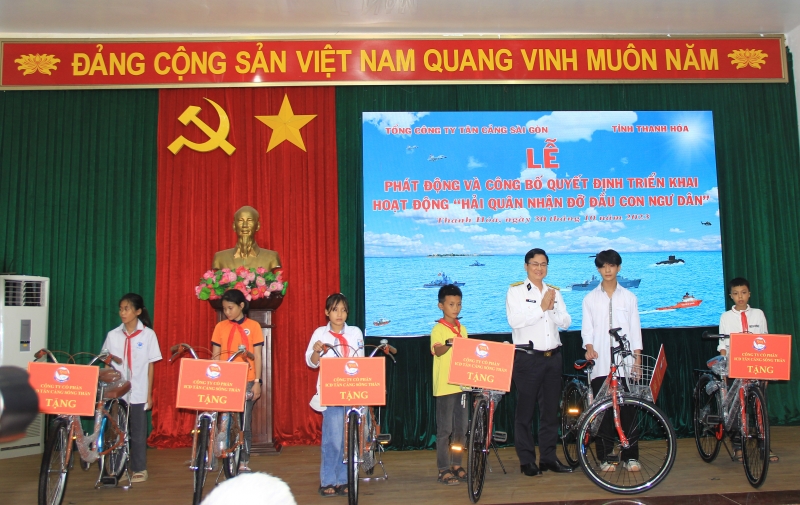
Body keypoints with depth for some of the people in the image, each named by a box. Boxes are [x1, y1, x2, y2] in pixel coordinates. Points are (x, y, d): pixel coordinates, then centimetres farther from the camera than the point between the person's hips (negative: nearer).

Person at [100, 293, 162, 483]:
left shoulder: (148, 334, -2)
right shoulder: (113, 335, 3)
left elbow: (150, 366, 0)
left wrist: (149, 395, -1)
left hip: (138, 394, -2)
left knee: (138, 432, 5)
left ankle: (139, 469, 18)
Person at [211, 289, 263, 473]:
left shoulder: (253, 326, 0)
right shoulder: (220, 327, 5)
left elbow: (257, 356, 1)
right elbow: (215, 356, 7)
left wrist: (257, 382, -5)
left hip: (246, 382, -1)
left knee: (245, 422, 3)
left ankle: (244, 462, 14)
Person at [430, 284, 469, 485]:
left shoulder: (462, 329, 13)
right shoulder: (438, 329, -8)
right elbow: (437, 351, -25)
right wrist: (448, 343, -45)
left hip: (462, 384, 6)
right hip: (444, 385, -6)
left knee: (461, 427, 12)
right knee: (444, 429, -1)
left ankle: (456, 464, 24)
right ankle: (444, 470, 6)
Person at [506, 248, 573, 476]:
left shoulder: (554, 291, 14)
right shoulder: (515, 291, -1)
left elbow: (566, 322, 6)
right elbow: (514, 320, -16)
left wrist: (552, 308, -12)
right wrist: (541, 307, -15)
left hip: (553, 357, 5)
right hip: (527, 358, -5)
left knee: (551, 410, 10)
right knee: (525, 411, 0)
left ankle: (548, 457, 21)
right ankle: (527, 461, 10)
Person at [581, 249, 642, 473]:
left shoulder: (629, 297, 12)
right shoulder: (590, 298, 10)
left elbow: (635, 328, 9)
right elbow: (587, 327, 6)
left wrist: (637, 357, 1)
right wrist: (589, 347, -13)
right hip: (600, 362, 0)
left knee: (627, 407, -1)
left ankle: (630, 456, 9)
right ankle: (605, 457, 7)